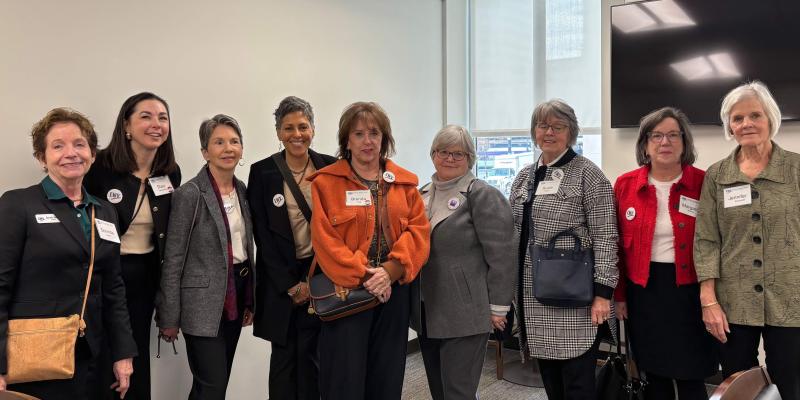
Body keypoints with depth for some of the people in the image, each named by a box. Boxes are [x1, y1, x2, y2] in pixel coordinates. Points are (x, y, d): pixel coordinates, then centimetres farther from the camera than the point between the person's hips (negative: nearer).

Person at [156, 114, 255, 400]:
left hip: (235, 296, 7)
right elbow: (173, 260, -11)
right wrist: (169, 317, -11)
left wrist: (249, 300, 14)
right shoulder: (189, 194, -13)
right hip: (203, 303, -7)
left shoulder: (243, 190, 8)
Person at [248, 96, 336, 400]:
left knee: (310, 355, 4)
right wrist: (290, 284, -7)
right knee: (284, 356, 6)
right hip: (280, 279, 0)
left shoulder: (329, 168, 1)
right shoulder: (262, 172, -1)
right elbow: (263, 234, -2)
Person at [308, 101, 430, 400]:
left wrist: (390, 271, -14)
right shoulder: (326, 182, -2)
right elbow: (325, 240, -9)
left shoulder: (405, 182, 9)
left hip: (393, 292, 4)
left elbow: (419, 231, 0)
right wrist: (364, 275, -17)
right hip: (345, 291, -3)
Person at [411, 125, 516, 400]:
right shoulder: (422, 195, 14)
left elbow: (501, 255, -12)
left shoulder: (482, 195, -8)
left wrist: (498, 306, -13)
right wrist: (413, 303, 17)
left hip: (465, 315, -7)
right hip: (426, 313, 7)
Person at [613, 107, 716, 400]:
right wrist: (619, 295, 2)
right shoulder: (625, 185, 0)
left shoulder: (704, 183, -5)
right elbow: (617, 245, 3)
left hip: (689, 290, -1)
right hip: (643, 291, 2)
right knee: (653, 375, 13)